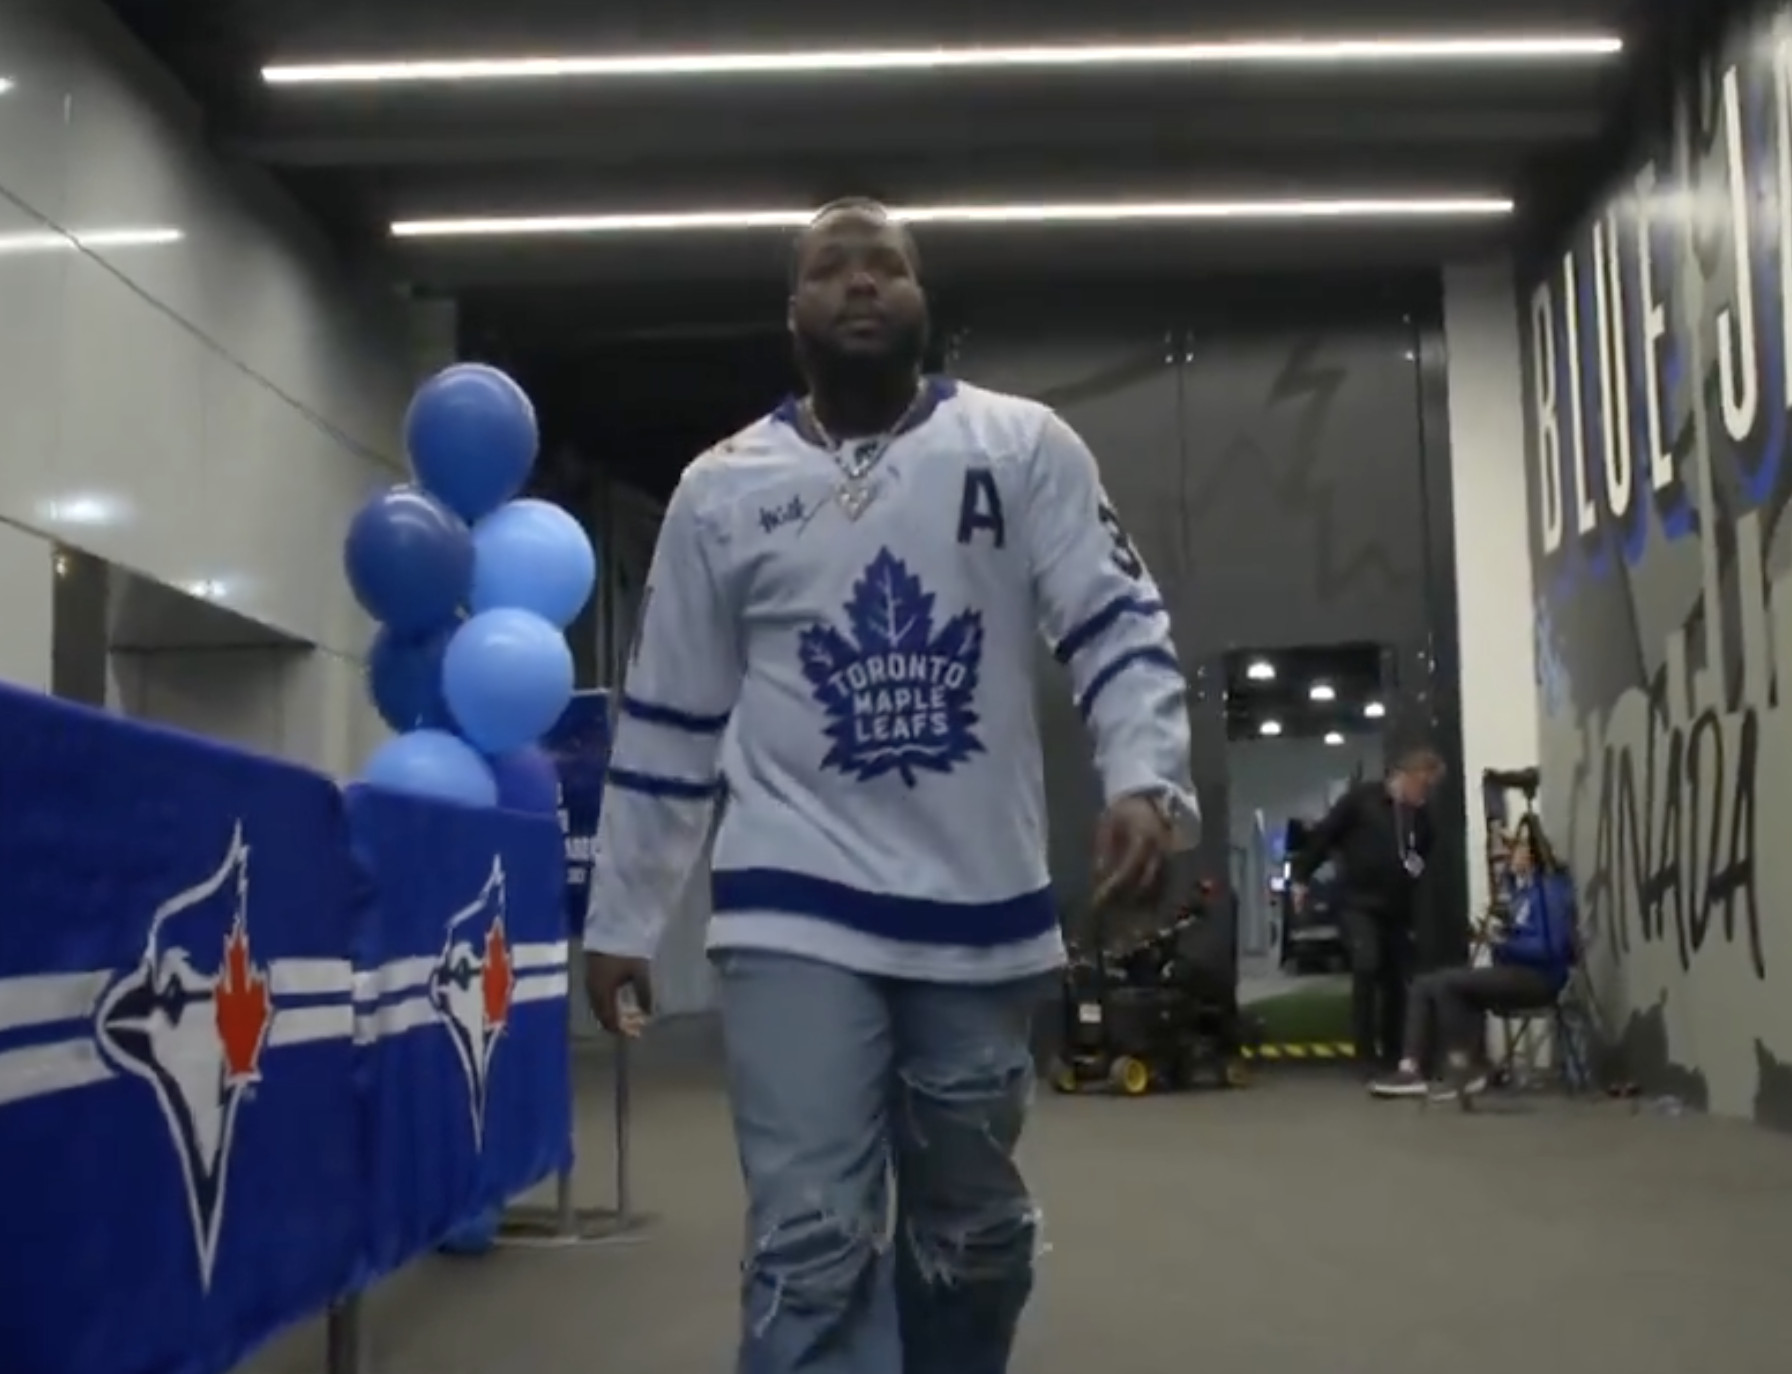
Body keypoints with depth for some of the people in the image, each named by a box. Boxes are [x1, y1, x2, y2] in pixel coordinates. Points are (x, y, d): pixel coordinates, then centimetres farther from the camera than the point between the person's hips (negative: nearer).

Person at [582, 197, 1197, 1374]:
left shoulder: (1025, 448, 2)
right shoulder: (722, 489, 5)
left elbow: (1119, 626, -4)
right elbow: (669, 722, 10)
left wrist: (1147, 778, -23)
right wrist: (621, 918, 10)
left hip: (984, 909, 1)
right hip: (797, 915, -1)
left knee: (974, 1231, 16)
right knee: (811, 1240, -8)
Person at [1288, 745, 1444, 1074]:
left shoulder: (1421, 816, 6)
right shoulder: (1361, 798, -9)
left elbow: (1424, 856, 22)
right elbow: (1324, 834, -6)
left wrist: (1418, 868, 3)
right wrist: (1301, 876, -6)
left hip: (1397, 908, 5)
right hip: (1358, 902, -5)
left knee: (1397, 979, 4)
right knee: (1367, 969, -18)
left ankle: (1392, 1053, 16)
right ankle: (1366, 1053, -12)